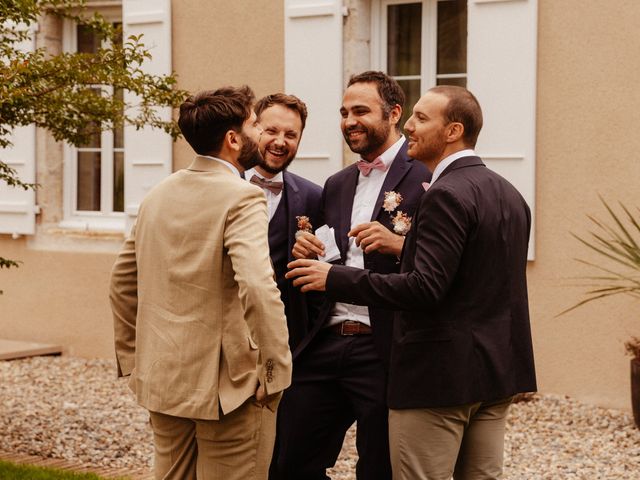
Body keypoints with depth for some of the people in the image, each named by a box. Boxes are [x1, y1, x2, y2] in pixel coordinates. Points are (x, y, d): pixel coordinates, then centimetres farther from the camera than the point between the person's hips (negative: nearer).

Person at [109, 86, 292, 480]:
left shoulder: (159, 195, 9)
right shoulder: (242, 198, -14)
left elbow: (123, 281, 15)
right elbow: (258, 288, -26)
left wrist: (132, 358, 23)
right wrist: (276, 372, -18)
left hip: (162, 378, 7)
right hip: (227, 385, -7)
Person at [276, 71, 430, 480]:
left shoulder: (426, 177, -6)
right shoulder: (337, 185, 17)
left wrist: (398, 243, -26)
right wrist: (307, 254, 1)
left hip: (384, 351, -6)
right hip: (325, 346, 7)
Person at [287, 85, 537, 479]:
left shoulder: (447, 195, -17)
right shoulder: (509, 194, 12)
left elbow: (425, 287, -24)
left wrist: (335, 279, -19)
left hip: (440, 375, -9)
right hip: (497, 370, 9)